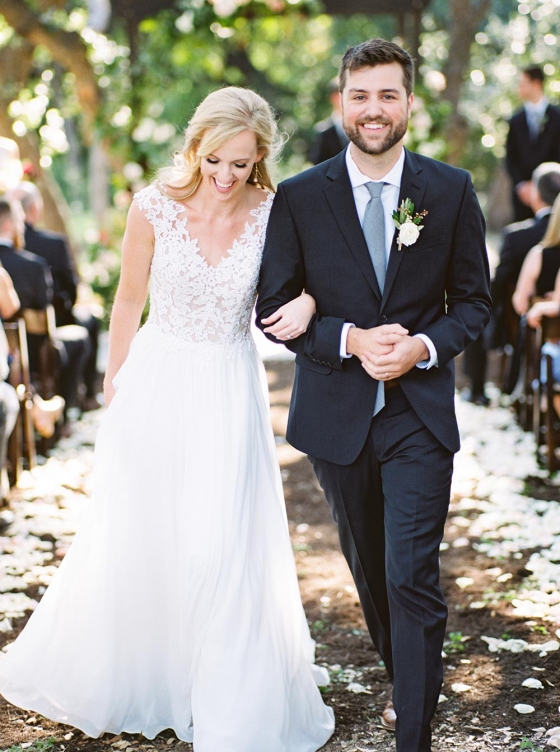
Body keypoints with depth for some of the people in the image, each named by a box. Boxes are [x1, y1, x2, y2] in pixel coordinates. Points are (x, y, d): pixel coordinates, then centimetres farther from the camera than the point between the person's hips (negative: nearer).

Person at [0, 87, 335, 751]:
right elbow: (130, 297, 1)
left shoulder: (271, 213, -10)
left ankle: (229, 697, 22)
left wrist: (307, 300, -20)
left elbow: (306, 273, 5)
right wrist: (114, 378, 11)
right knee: (134, 537, 13)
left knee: (225, 546, 2)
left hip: (229, 391, 0)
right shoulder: (155, 206, -12)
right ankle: (113, 673, 40)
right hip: (158, 380, 0)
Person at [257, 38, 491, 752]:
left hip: (420, 414, -2)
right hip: (336, 413, 2)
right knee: (369, 567, 19)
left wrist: (423, 346, -15)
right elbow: (274, 308, -2)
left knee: (412, 577, -9)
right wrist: (352, 340, -17)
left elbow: (473, 300, 4)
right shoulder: (298, 198, -3)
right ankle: (403, 680, 43)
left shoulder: (451, 190, -2)